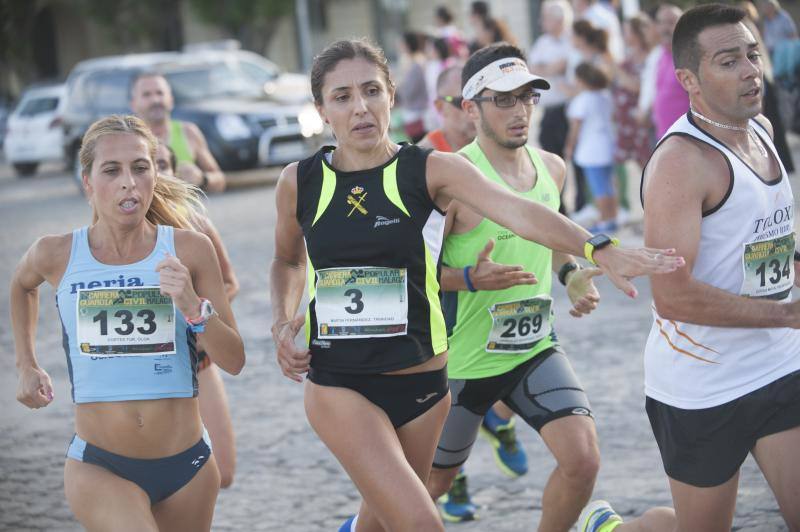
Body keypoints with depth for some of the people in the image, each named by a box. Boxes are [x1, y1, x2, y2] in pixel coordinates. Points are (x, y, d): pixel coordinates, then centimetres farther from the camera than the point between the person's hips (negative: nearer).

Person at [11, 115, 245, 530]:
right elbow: (23, 285, 23)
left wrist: (193, 307, -20)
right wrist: (26, 365, 19)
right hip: (97, 466, -2)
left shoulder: (189, 250, -5)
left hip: (186, 466, 2)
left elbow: (234, 361, -5)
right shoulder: (57, 255, -3)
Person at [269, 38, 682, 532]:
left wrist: (599, 250, -40)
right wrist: (283, 321, 0)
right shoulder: (299, 182, -2)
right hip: (338, 385, -1)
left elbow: (517, 212, -25)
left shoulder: (432, 170, -7)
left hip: (421, 381, 1)